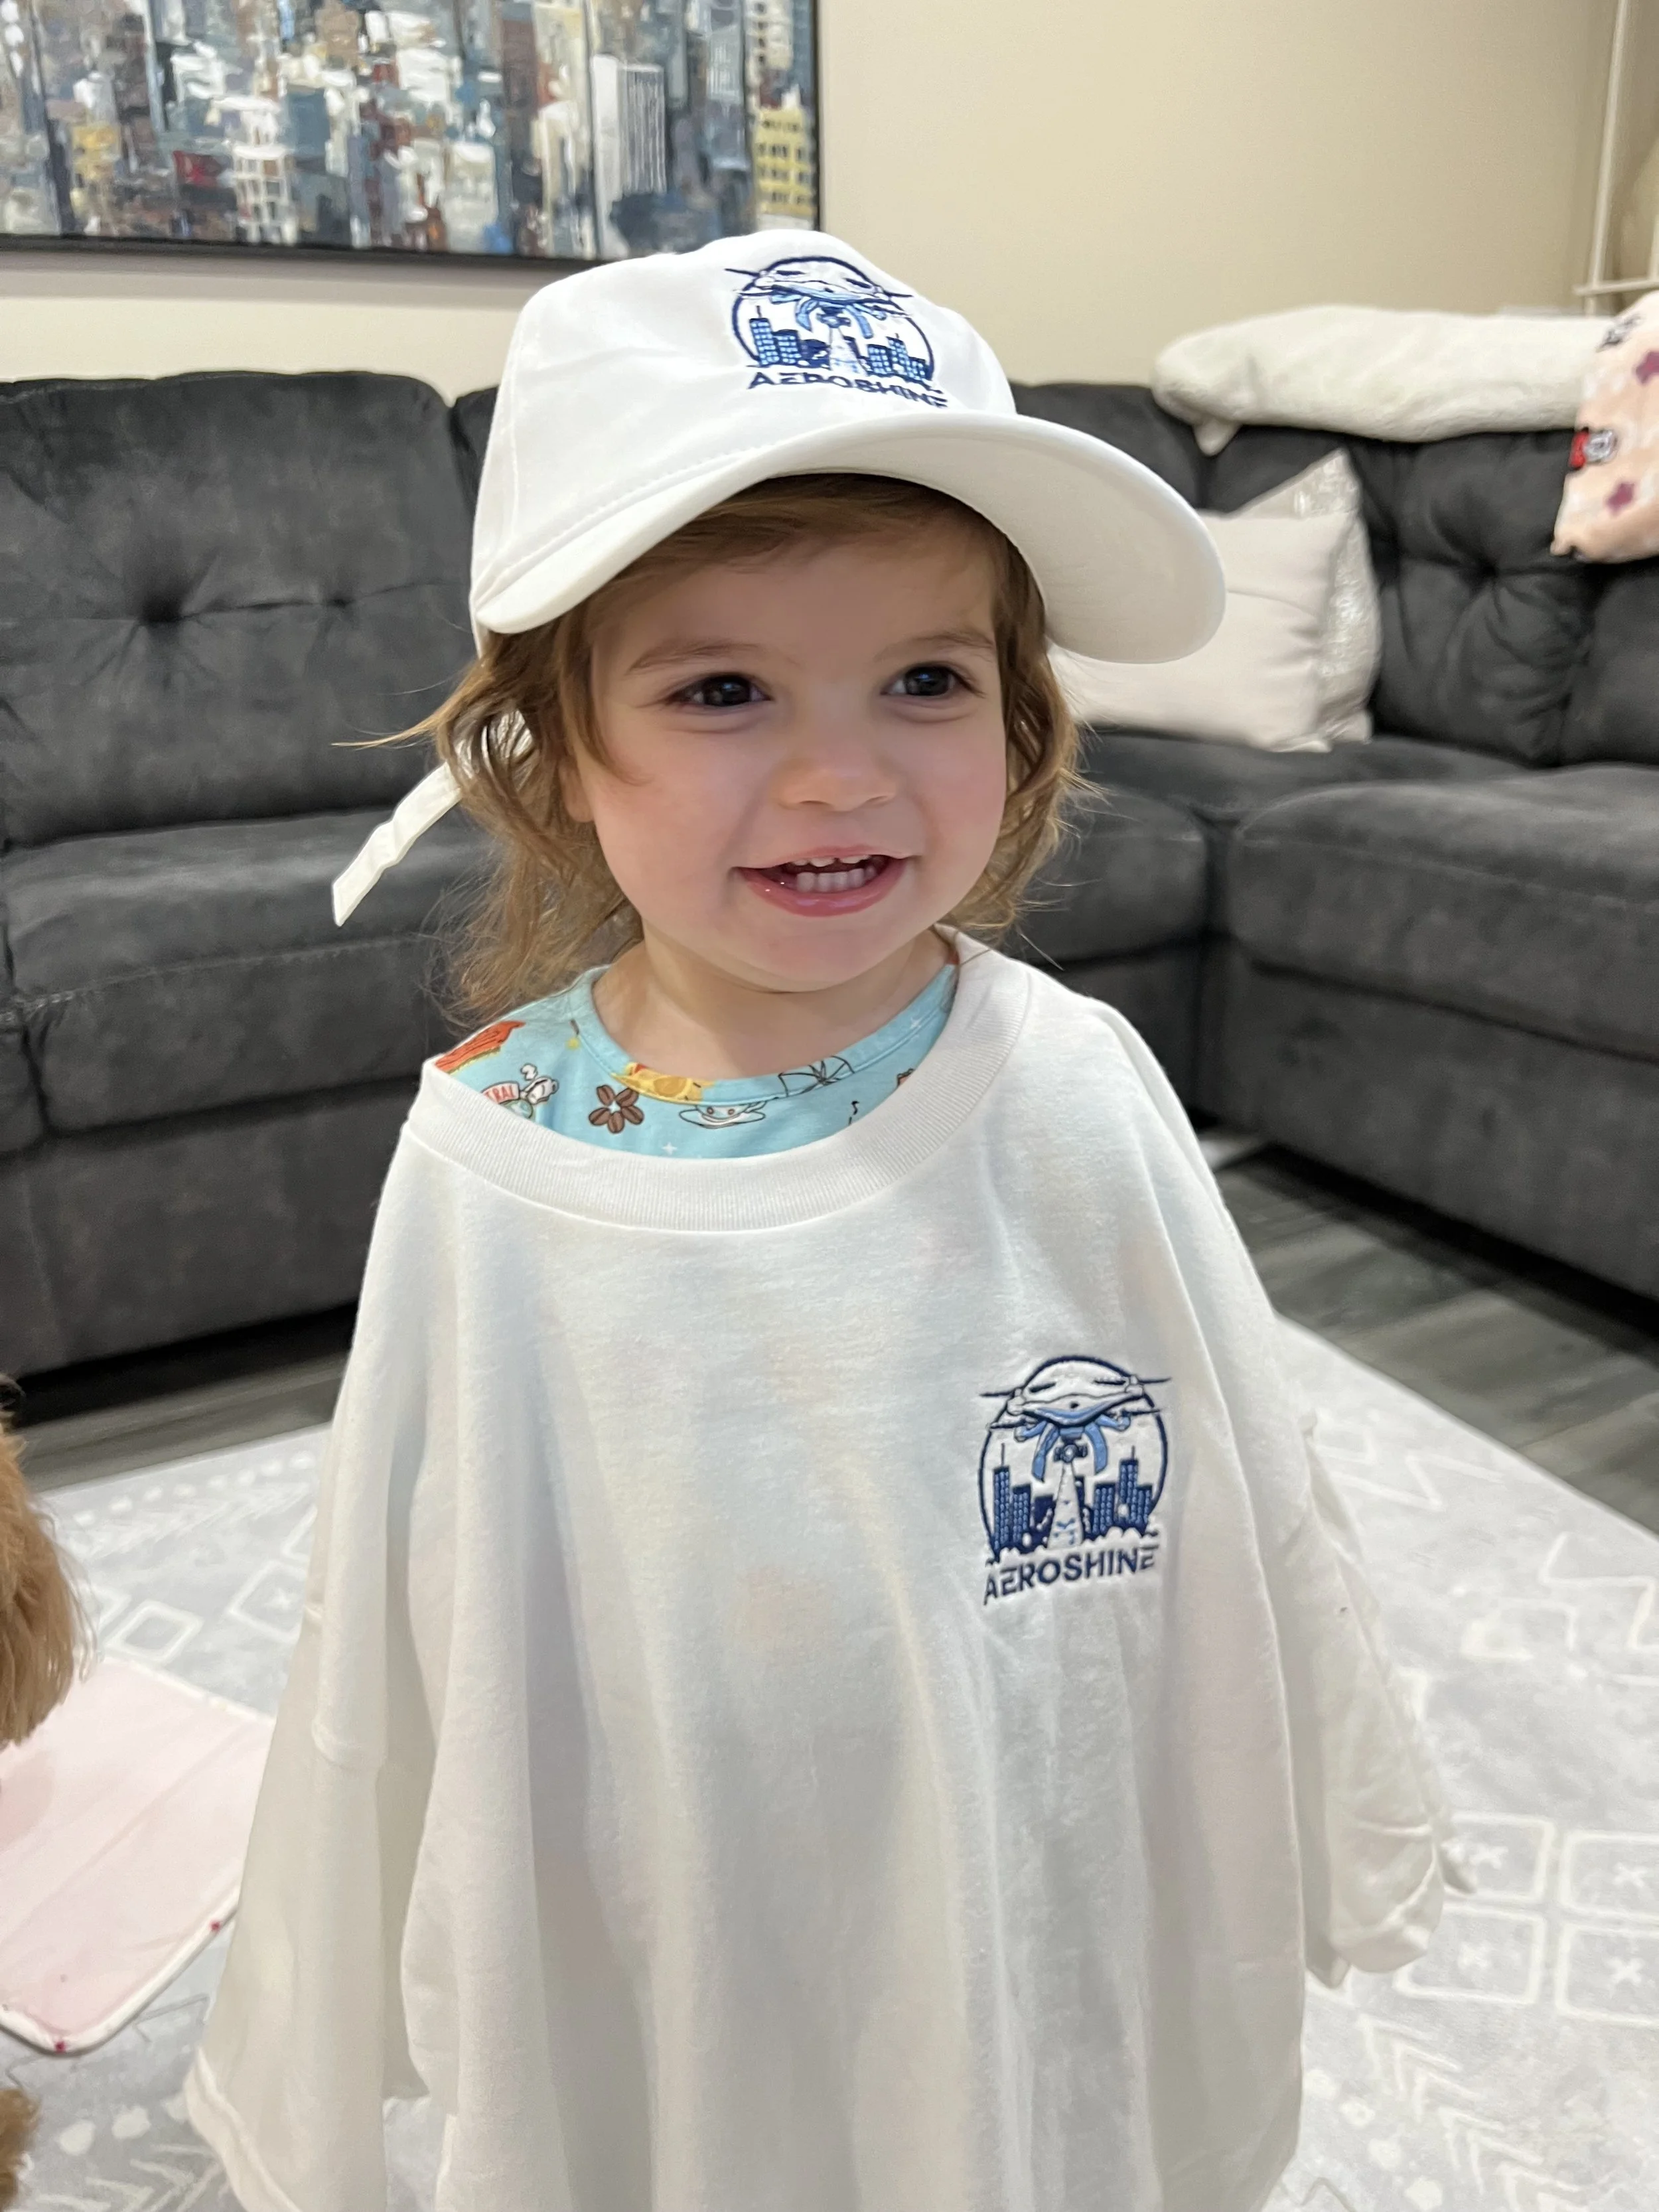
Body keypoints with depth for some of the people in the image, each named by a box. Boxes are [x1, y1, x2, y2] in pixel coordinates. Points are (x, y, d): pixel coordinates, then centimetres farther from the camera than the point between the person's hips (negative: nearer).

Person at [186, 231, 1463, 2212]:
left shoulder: (1078, 1095, -20)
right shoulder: (484, 1156, -20)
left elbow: (1260, 1528, -7)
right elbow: (389, 1649, -8)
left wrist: (1345, 1855, 6)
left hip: (1073, 1960, 1)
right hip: (659, 2004, 0)